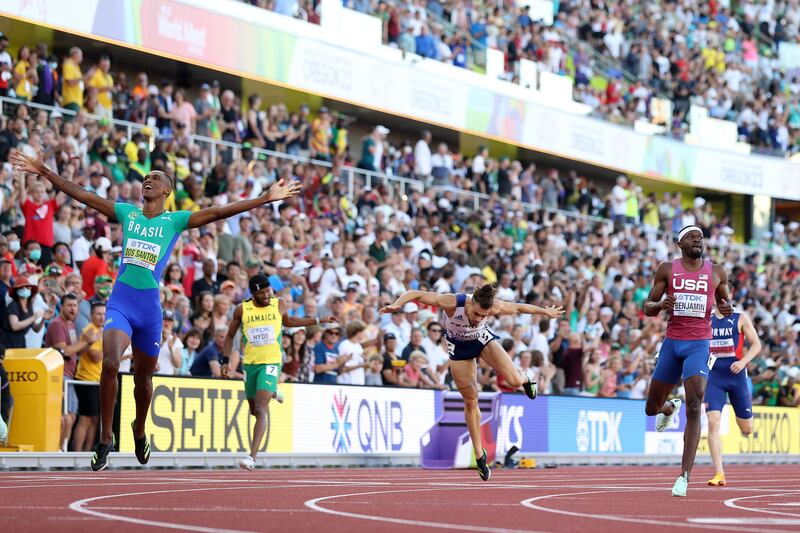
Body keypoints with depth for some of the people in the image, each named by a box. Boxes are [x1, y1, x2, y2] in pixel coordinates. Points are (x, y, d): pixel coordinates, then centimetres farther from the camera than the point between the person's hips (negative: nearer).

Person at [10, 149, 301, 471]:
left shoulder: (175, 221, 5)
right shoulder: (126, 212, 10)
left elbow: (219, 212, -2)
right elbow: (82, 195, 9)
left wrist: (266, 199, -9)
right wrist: (45, 172, 4)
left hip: (150, 306, 0)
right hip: (120, 302, 0)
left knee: (143, 377, 11)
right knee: (109, 364, -23)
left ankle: (139, 430, 40)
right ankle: (106, 438, -13)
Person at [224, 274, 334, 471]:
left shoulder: (279, 304, -1)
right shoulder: (242, 309, -3)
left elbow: (288, 321, 21)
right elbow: (230, 336, 9)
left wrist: (319, 321, 21)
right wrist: (229, 357, -7)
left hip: (271, 363, -2)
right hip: (250, 364, 2)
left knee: (260, 410, -17)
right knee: (254, 410, 17)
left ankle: (252, 456, -25)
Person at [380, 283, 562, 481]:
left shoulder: (494, 307, -32)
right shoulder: (452, 303, -39)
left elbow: (519, 308, -12)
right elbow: (416, 294, -36)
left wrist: (546, 312, 1)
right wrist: (397, 304, -53)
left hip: (483, 339, 1)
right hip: (459, 346, -1)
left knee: (514, 381, -17)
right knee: (470, 401, 4)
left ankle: (523, 378, 25)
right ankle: (479, 455, 19)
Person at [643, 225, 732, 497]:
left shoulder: (717, 272, 6)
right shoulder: (667, 270, 4)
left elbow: (724, 302, 19)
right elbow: (648, 308, 6)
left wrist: (727, 310, -6)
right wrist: (661, 305, -17)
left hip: (699, 344, -1)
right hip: (672, 342, 1)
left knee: (694, 408, -18)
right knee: (651, 409, 10)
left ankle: (685, 476, -18)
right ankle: (670, 408, 52)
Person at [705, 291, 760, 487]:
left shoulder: (740, 318, -1)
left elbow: (756, 345, -1)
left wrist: (743, 361, -16)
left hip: (736, 375, -1)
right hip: (714, 375, 1)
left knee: (746, 429, 6)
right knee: (713, 422, -16)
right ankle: (719, 474, -16)